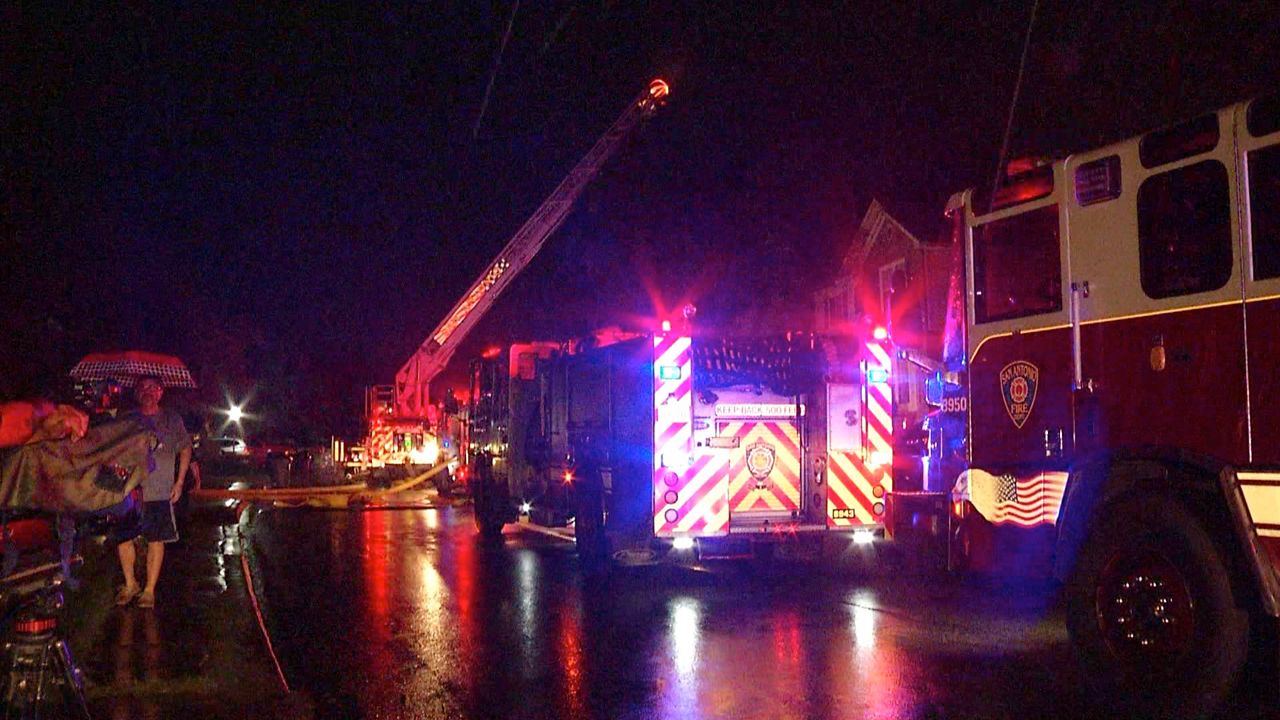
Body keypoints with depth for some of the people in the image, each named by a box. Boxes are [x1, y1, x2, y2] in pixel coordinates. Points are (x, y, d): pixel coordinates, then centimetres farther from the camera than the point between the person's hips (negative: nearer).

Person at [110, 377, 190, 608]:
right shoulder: (128, 421, 7)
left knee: (155, 540, 2)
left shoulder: (172, 420, 4)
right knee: (122, 538, 4)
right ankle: (130, 584, 22)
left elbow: (185, 450, 10)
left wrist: (179, 482, 4)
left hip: (160, 492, -2)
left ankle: (149, 589, 11)